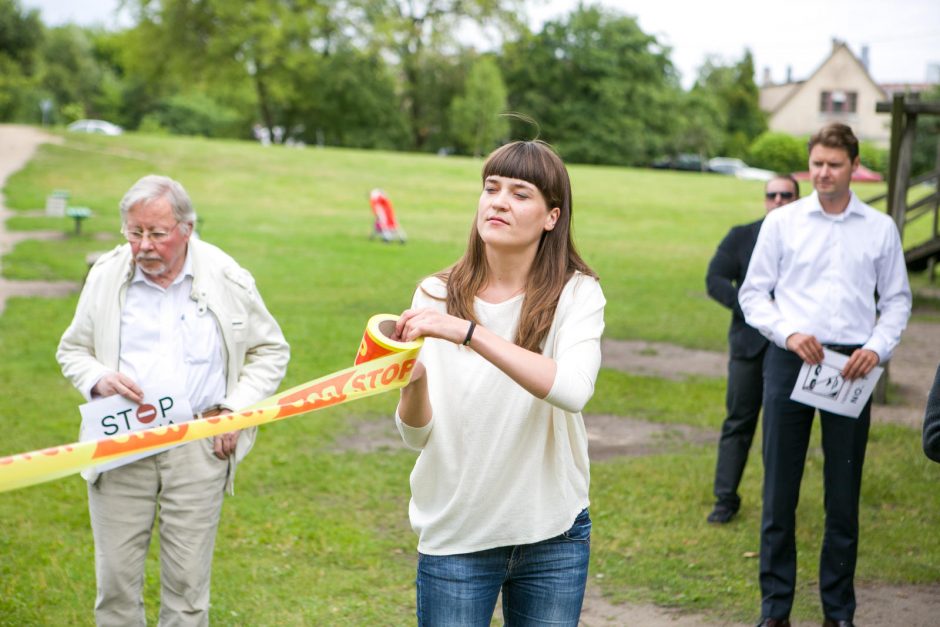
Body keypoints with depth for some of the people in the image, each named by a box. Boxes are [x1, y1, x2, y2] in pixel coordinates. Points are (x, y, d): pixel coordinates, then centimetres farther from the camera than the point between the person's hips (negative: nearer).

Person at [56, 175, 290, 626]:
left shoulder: (227, 279, -1)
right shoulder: (105, 276, 1)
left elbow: (271, 351, 9)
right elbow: (71, 350, 13)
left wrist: (237, 410, -4)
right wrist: (97, 379, -9)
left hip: (198, 448, -1)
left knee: (187, 582, 4)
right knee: (116, 580, 3)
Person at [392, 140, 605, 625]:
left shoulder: (576, 294, -7)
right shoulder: (438, 294, -4)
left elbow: (573, 390, -28)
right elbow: (418, 435, -7)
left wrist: (468, 332, -35)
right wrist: (413, 382, -29)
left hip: (553, 535, 0)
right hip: (456, 536, 0)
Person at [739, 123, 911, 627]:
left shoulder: (880, 229, 8)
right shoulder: (782, 222, 5)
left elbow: (897, 300, 12)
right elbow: (753, 292, 6)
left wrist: (877, 347, -5)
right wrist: (789, 333, -10)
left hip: (851, 366, 1)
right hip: (790, 359, 0)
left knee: (844, 493, 5)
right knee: (780, 490, 2)